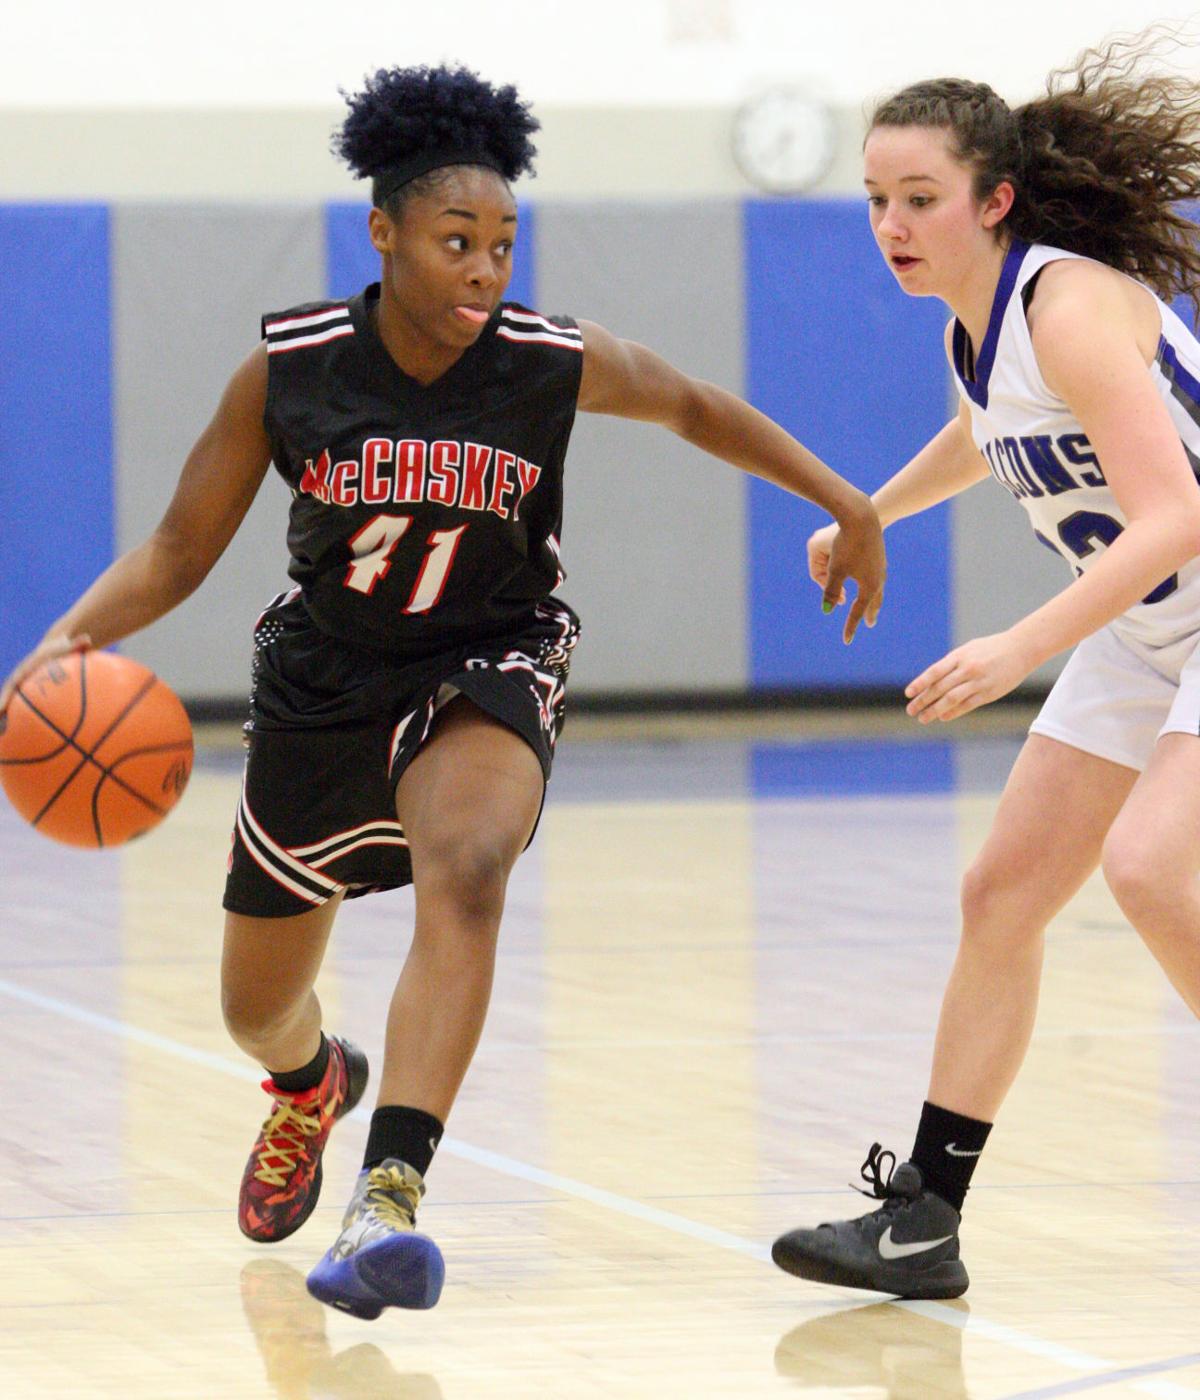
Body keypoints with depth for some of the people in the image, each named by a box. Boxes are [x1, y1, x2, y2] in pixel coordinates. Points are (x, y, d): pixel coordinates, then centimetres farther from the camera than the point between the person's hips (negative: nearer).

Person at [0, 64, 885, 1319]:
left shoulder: (559, 364, -15)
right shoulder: (288, 368, -15)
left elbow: (693, 408, 6)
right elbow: (181, 546, -8)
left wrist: (845, 503, 11)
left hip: (486, 673, -2)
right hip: (322, 683, 2)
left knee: (465, 873, -37)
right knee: (254, 1010, 16)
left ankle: (391, 1193, -44)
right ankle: (313, 1085, 57)